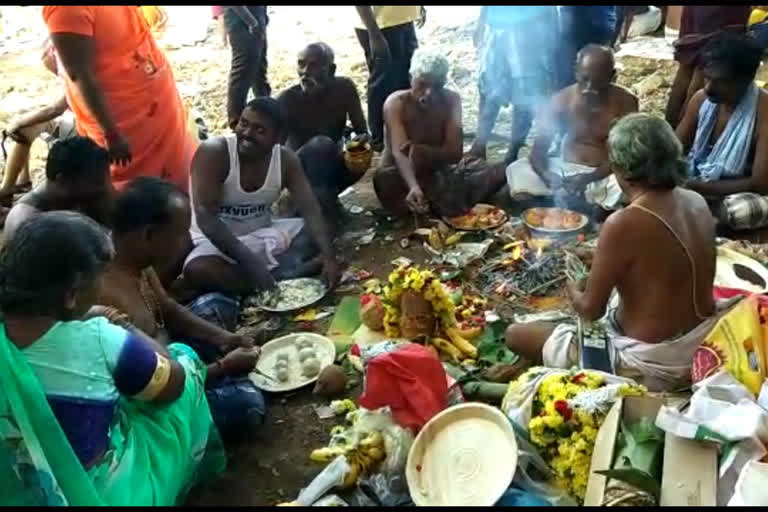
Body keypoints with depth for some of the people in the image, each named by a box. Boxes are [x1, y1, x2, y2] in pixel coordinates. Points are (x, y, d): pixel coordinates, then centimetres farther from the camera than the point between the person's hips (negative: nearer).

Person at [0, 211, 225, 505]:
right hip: (102, 495, -5)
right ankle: (197, 468, 31)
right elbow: (174, 384, -10)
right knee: (183, 359, 8)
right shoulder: (99, 343, -27)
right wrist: (132, 336, 3)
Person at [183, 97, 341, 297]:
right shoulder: (213, 152, -22)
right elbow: (205, 217, -29)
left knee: (317, 235, -10)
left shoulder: (285, 159, -9)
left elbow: (311, 210, -16)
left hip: (264, 235, 4)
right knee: (196, 271, -35)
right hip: (218, 242, -4)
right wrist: (249, 260, -38)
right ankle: (284, 274, -28)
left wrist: (329, 257, -32)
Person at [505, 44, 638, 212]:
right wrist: (547, 175, -32)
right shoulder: (562, 100, -5)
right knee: (517, 171, -21)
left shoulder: (625, 102, -10)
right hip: (565, 171, 2)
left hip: (605, 176, -2)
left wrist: (590, 178, -31)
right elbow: (539, 147, -8)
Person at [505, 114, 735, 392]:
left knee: (516, 335, 0)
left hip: (651, 367, -8)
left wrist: (573, 289, 5)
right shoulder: (697, 202, -3)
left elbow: (590, 309, -16)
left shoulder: (623, 224, -26)